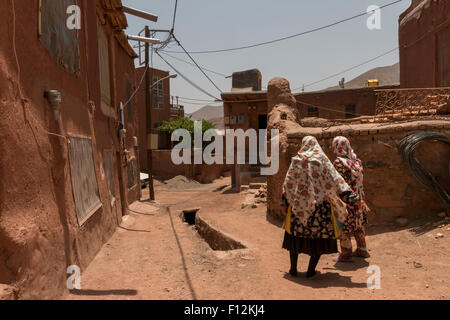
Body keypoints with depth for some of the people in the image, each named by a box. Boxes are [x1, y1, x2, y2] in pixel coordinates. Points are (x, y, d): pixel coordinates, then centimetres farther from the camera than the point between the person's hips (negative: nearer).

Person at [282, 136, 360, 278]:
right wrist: (354, 198, -12)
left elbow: (288, 182, 2)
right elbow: (335, 180, -11)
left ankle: (293, 268, 17)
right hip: (320, 204, -2)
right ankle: (311, 270, 12)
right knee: (320, 235, 10)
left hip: (298, 203, 2)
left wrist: (285, 201, 14)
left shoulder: (297, 160, 1)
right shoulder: (322, 159, -4)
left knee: (296, 233, 14)